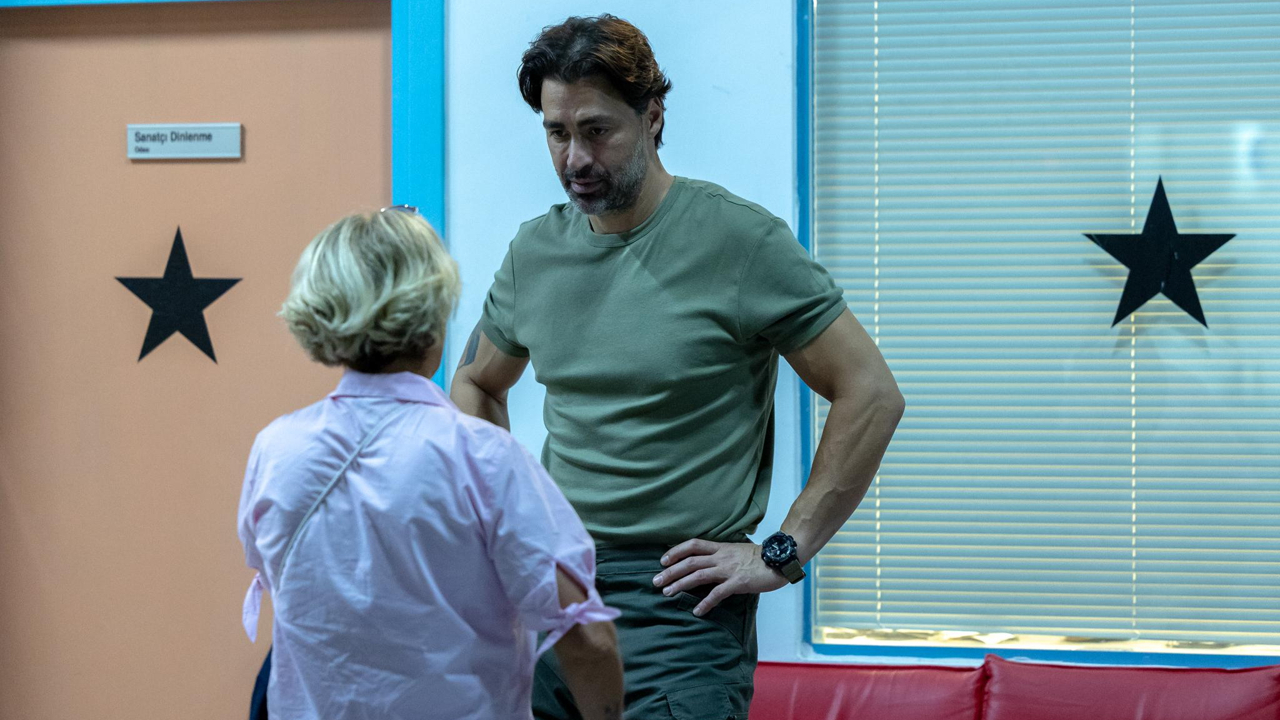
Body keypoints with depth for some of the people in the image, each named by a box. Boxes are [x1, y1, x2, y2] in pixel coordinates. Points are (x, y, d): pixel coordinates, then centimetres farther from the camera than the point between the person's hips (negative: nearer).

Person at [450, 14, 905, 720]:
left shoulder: (738, 239, -8)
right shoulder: (535, 252, 9)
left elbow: (870, 395, -9)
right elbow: (476, 385, 27)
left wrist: (782, 553, -10)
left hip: (678, 602, -5)